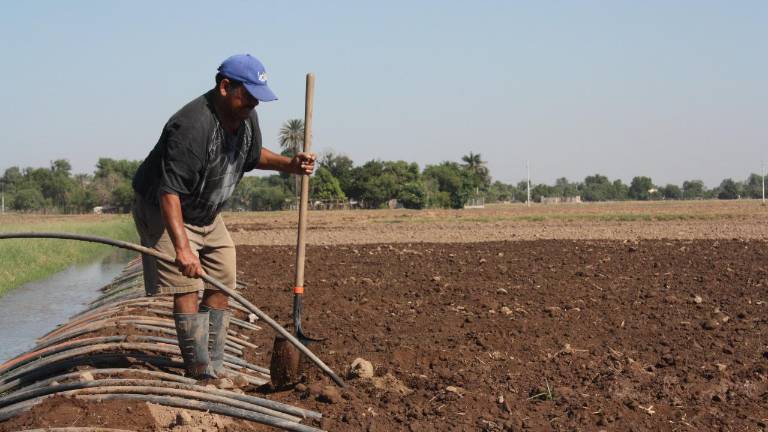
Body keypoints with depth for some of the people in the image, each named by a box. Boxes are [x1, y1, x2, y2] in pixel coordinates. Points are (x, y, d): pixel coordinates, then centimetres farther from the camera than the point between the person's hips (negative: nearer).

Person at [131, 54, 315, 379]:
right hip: (163, 212, -9)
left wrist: (289, 164, -1)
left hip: (208, 215, 9)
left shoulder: (246, 117, -5)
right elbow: (169, 192, -38)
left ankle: (215, 368, 14)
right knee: (188, 288, -16)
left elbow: (254, 155, 18)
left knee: (221, 286, 7)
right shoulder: (192, 127, -34)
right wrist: (181, 247, -45)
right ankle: (200, 372, -13)